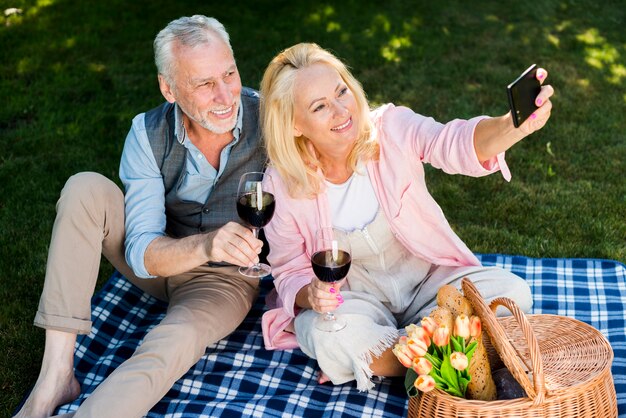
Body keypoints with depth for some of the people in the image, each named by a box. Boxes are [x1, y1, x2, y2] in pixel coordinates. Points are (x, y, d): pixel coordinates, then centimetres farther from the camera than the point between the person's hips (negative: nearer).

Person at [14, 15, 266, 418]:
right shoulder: (148, 133, -17)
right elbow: (142, 252, -23)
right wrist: (205, 245, -44)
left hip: (227, 277, -3)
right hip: (157, 262, 3)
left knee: (171, 346, -36)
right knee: (85, 190, -23)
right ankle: (56, 378, -22)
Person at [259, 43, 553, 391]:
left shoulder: (391, 129, -16)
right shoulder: (283, 184, -14)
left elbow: (456, 143, -37)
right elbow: (289, 271, -4)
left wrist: (515, 126, -59)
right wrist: (309, 294, -29)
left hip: (429, 278, 2)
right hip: (355, 296, -1)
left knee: (512, 293, -22)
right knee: (326, 336, -35)